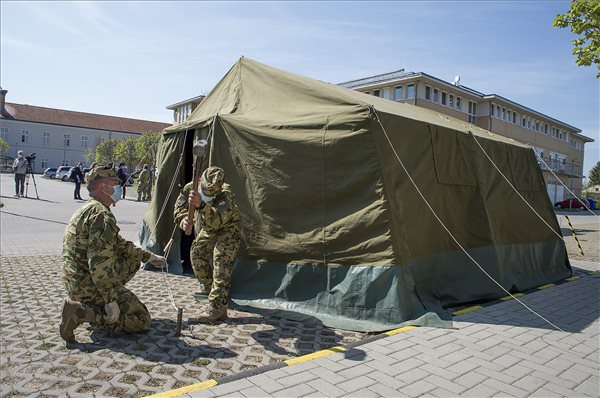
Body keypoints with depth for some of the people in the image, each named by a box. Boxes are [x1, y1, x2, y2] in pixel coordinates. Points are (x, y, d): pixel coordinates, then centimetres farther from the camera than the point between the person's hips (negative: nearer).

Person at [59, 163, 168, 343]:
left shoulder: (89, 209, 13)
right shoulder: (102, 214, -20)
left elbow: (118, 244, 22)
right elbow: (99, 263, -28)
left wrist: (150, 257, 24)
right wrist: (111, 301, -25)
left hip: (75, 280, 10)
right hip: (89, 284, -10)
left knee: (133, 260, 22)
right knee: (141, 320, -4)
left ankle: (88, 303, 15)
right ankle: (82, 312, -12)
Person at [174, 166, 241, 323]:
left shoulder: (225, 195, -39)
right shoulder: (191, 188, -20)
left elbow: (217, 222, -52)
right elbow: (179, 207, -16)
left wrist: (201, 205, -68)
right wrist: (183, 218, -40)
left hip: (228, 229, -7)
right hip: (208, 229, 8)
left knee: (221, 264, -21)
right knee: (196, 253, 15)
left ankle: (218, 307, -23)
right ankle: (209, 287, 38)